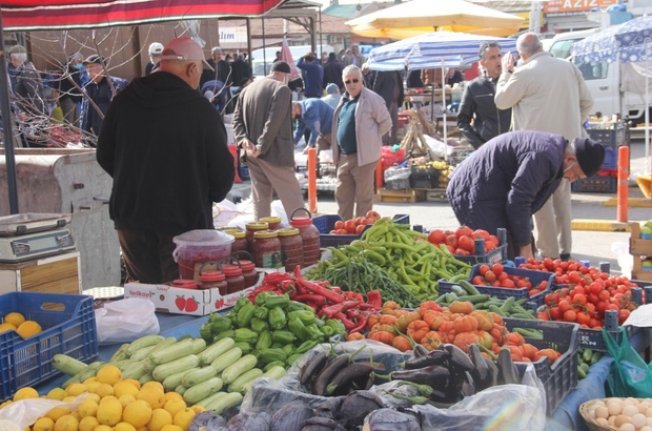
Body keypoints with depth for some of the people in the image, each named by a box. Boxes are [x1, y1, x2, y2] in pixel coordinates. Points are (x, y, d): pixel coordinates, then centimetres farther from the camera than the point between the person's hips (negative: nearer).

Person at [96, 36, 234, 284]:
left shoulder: (125, 100, 1)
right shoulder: (199, 108, -12)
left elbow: (105, 156, 10)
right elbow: (222, 169, -9)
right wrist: (207, 197, 12)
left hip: (131, 220, 5)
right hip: (184, 222, -4)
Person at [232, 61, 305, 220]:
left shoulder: (247, 89, 14)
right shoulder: (282, 89, -9)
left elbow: (237, 119, 6)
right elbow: (274, 122, -19)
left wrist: (243, 140, -6)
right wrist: (261, 147, -18)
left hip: (252, 155, 7)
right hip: (275, 153, -7)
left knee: (260, 200, 12)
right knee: (293, 200, -1)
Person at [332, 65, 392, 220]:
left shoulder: (371, 99, -8)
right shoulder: (344, 100, 14)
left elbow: (386, 123, -5)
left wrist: (370, 138, -3)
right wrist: (337, 152, 14)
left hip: (363, 156, -7)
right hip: (344, 156, 8)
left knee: (363, 196, 1)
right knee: (342, 195, 12)